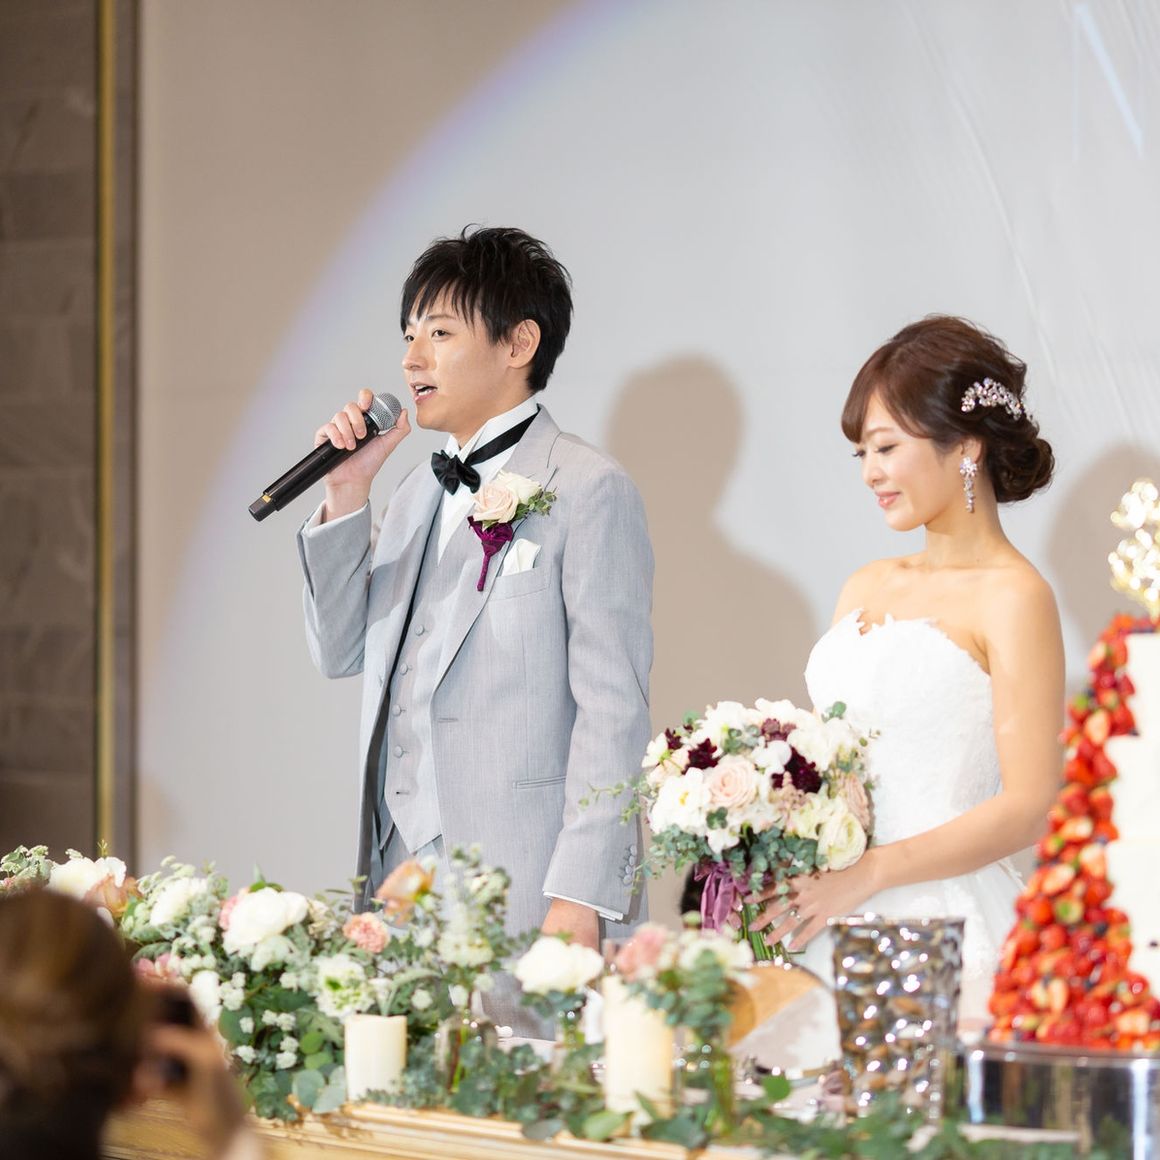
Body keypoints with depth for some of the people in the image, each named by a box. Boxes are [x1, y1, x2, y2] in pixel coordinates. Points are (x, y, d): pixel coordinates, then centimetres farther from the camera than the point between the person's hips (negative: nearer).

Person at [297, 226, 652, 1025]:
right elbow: (341, 653, 18)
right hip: (402, 878, 7)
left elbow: (614, 708, -10)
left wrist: (579, 899, -17)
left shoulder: (587, 489, -5)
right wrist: (345, 501, 6)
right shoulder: (422, 492, 19)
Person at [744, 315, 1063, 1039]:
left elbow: (1028, 809, -11)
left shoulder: (1013, 599, -5)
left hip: (940, 925, -6)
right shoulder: (868, 588, 17)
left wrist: (864, 876, -15)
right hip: (827, 927, 6)